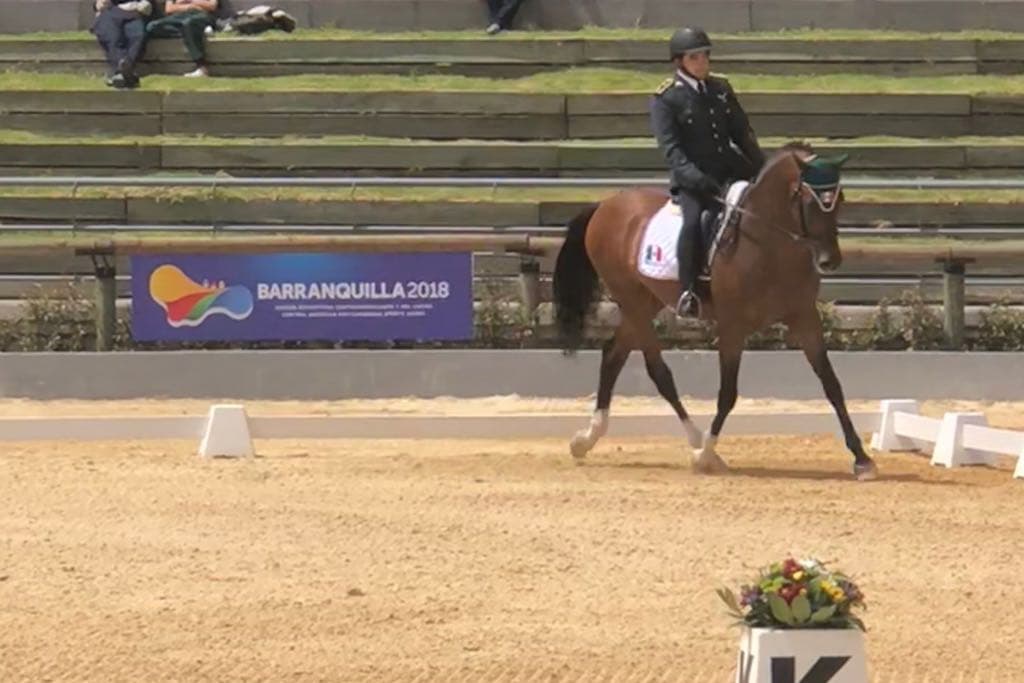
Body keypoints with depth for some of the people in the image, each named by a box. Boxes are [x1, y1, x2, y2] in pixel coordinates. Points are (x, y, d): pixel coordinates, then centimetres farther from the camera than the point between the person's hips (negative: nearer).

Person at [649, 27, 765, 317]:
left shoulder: (721, 89, 12)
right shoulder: (666, 98, -5)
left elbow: (742, 133, 16)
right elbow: (671, 147, -14)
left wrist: (762, 169, 5)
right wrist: (695, 178, -28)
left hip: (729, 170, 7)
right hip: (692, 178, -7)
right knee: (694, 219, -32)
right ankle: (688, 293, -29)